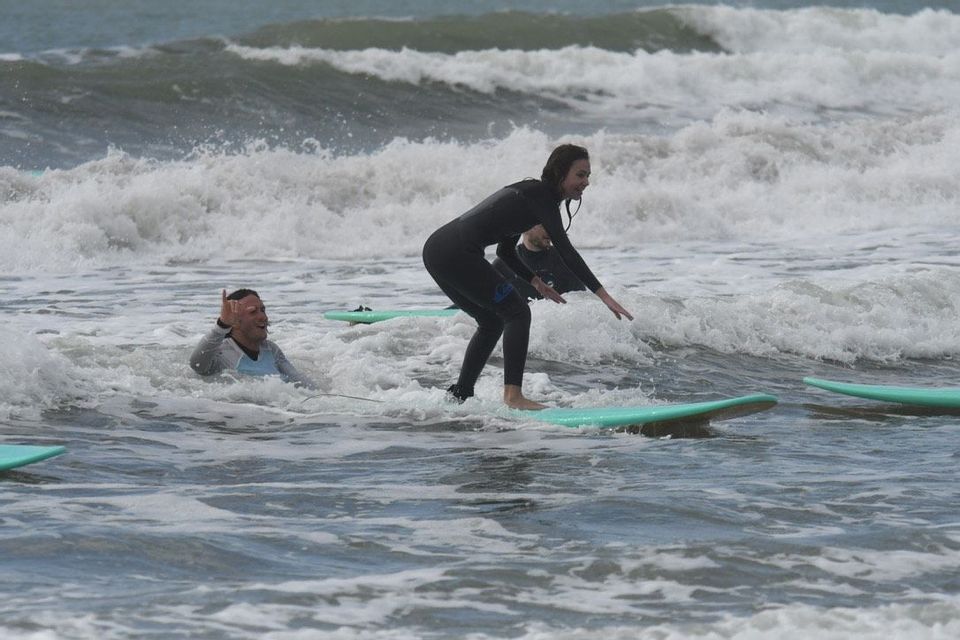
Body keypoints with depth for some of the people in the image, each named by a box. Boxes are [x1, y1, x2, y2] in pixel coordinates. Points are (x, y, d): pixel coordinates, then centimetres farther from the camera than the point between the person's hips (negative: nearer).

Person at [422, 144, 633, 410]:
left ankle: (460, 395, 23)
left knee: (492, 321, 21)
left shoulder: (530, 192, 22)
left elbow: (505, 250, 30)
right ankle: (513, 395, -16)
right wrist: (604, 295, -21)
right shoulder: (540, 196, -7)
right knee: (517, 312, -8)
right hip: (457, 254, -10)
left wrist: (535, 281, 18)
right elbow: (564, 250, -18)